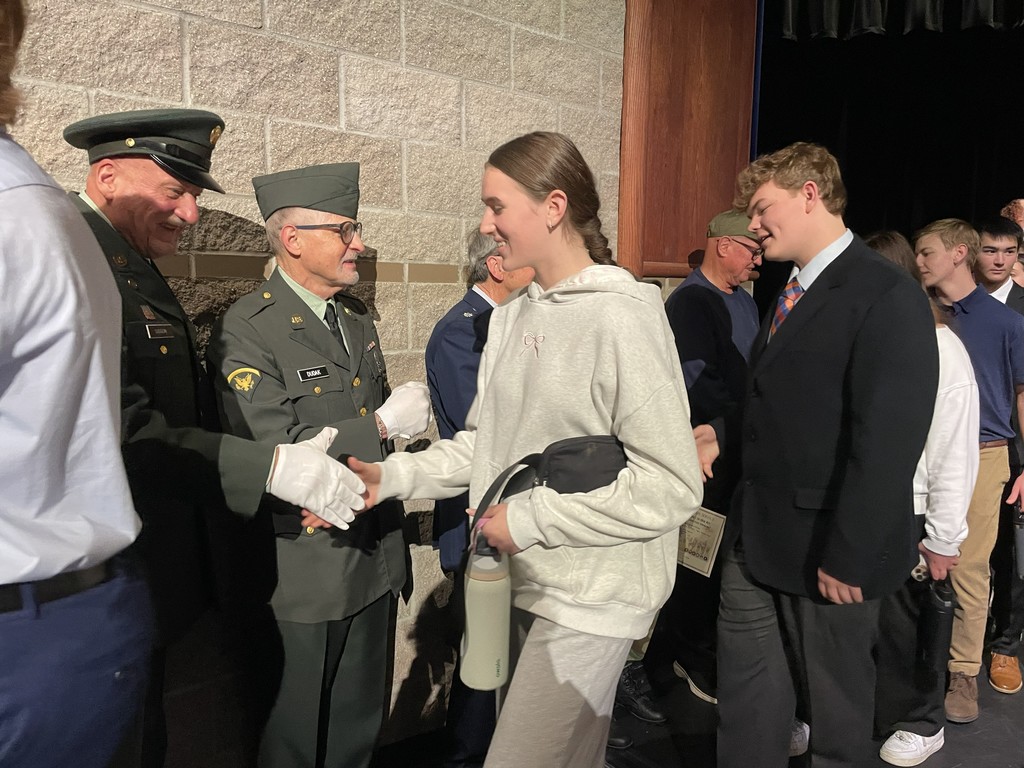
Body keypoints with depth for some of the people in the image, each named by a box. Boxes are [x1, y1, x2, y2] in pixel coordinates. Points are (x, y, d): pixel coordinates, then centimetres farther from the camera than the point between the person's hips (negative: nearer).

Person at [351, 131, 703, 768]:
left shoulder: (623, 318, -18)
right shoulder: (511, 316, 5)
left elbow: (672, 486, -21)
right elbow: (487, 441, 9)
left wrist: (529, 518, -18)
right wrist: (392, 476, -5)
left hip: (590, 598, -7)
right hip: (524, 580, 7)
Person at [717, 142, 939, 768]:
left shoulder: (887, 295, -15)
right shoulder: (789, 292, 11)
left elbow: (889, 441, -20)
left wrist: (849, 557, -19)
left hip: (827, 551, -7)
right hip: (757, 538, 7)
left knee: (837, 707, 14)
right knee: (747, 704, 16)